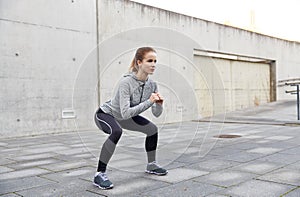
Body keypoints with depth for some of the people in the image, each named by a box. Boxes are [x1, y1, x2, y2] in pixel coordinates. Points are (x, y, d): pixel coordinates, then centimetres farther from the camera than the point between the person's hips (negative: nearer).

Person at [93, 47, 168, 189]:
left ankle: (151, 165, 26)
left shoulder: (152, 85, -14)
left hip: (123, 117, 7)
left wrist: (159, 104, -32)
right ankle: (99, 175, -25)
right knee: (117, 132, -37)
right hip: (105, 114, -7)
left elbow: (156, 114, -10)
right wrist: (149, 101, -43)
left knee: (152, 129, 6)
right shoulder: (126, 82, -35)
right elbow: (125, 113, -42)